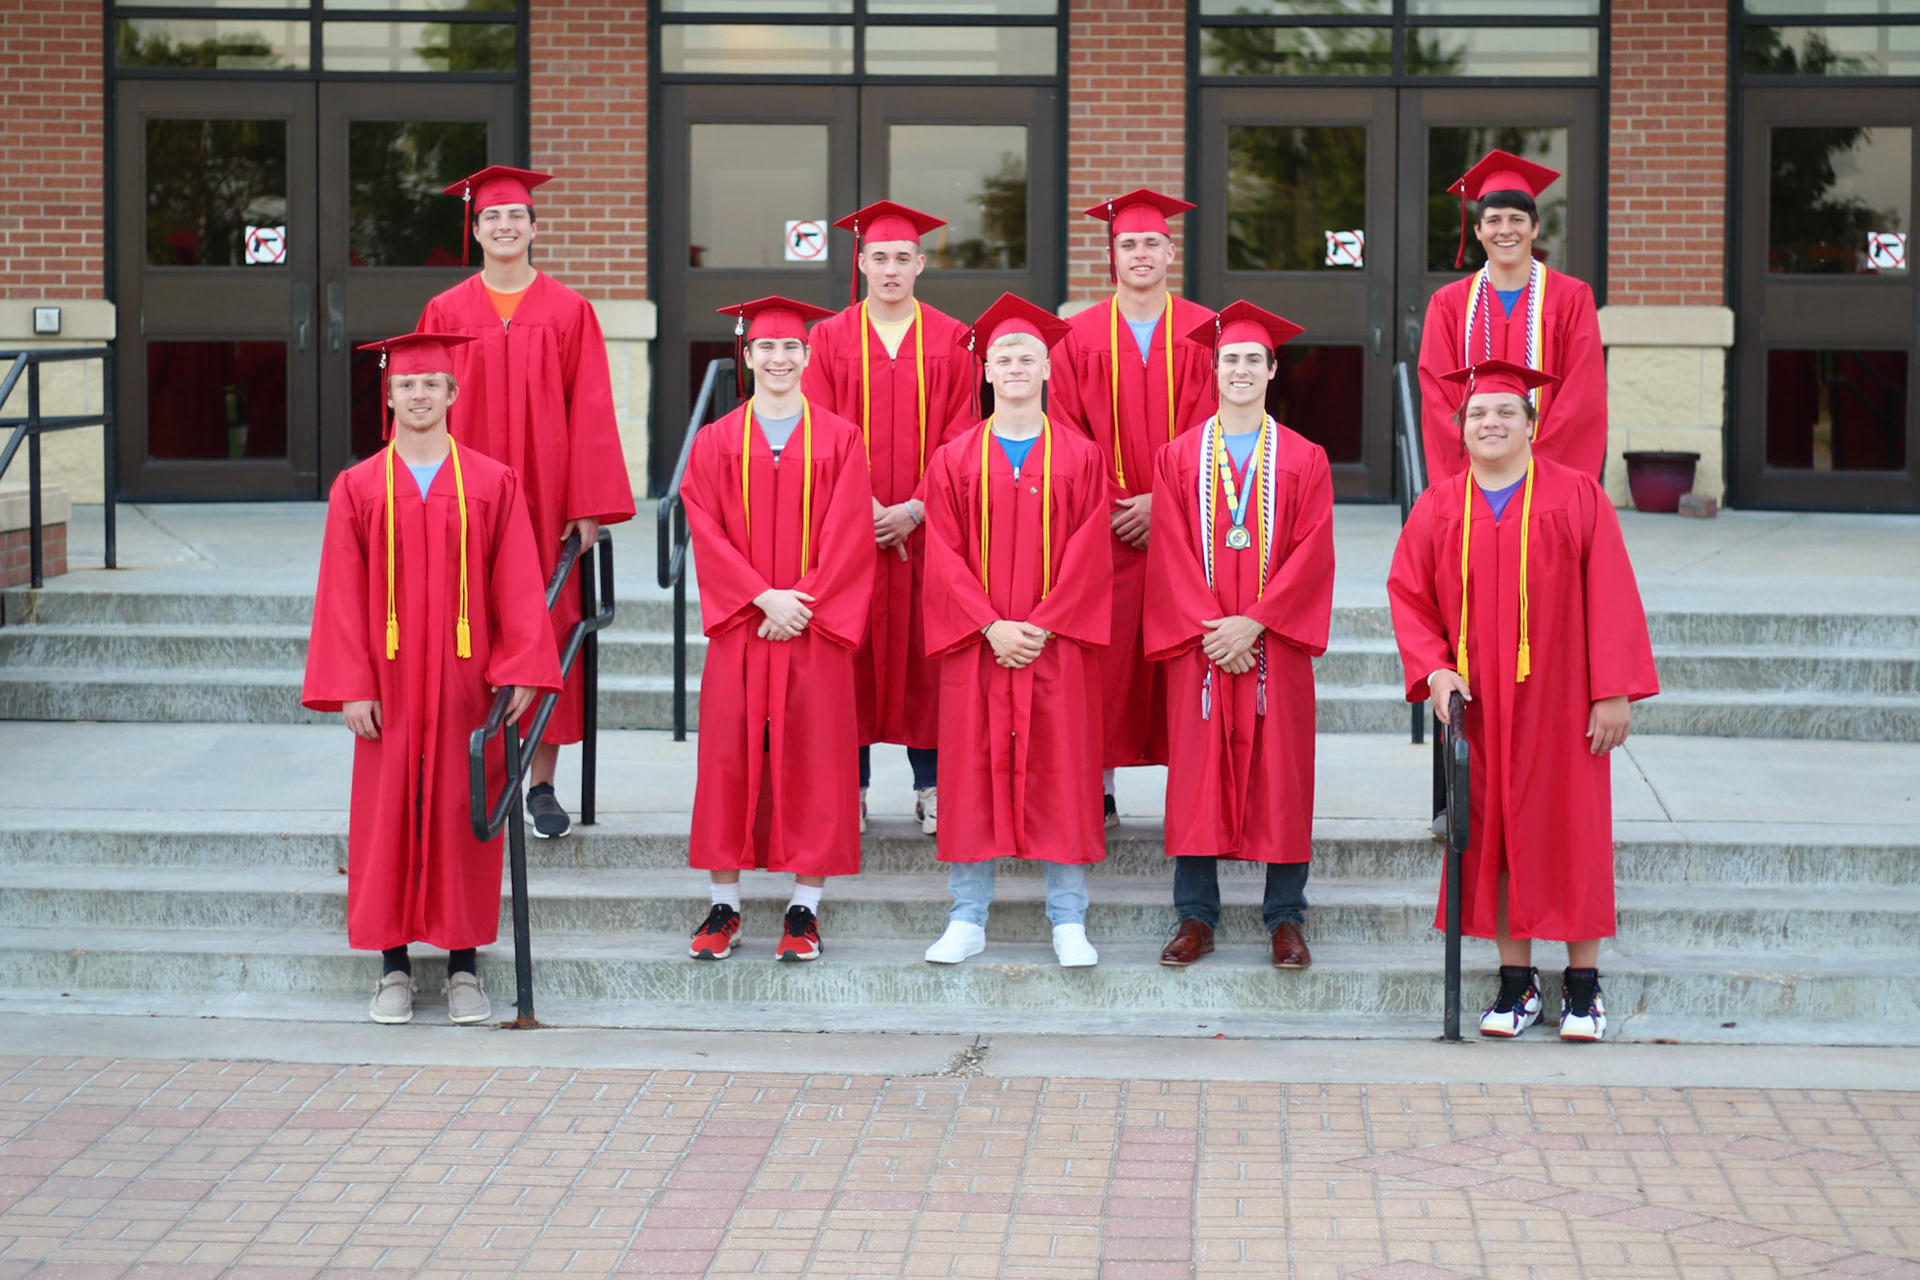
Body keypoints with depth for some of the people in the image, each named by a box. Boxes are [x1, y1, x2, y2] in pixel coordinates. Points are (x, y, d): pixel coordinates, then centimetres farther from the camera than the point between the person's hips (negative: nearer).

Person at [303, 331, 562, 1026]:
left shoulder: (493, 484, 2)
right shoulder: (357, 488, 3)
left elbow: (517, 586, -1)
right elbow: (343, 596, 0)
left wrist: (521, 671, -9)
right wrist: (352, 686, -7)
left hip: (466, 680, 0)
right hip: (389, 682, 0)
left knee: (462, 813, 3)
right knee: (389, 814, 4)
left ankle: (464, 967, 12)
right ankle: (394, 968, 12)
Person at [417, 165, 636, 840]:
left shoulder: (569, 312, 3)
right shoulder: (446, 313, 5)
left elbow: (589, 412, 0)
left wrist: (588, 506, -7)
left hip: (546, 501, 0)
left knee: (547, 628, 1)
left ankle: (542, 785, 8)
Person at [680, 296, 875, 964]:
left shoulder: (838, 440, 4)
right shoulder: (716, 443, 6)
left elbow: (848, 536, -2)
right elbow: (707, 533, -2)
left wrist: (802, 601, -13)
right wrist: (764, 597, -14)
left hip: (815, 627, -1)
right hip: (738, 627, 1)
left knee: (812, 759, 0)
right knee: (730, 757, 1)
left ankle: (805, 908, 7)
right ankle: (724, 906, 8)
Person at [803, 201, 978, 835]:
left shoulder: (952, 341, 5)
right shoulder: (830, 338, 5)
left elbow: (960, 439, 0)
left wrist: (917, 508, -11)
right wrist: (861, 505, -12)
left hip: (927, 526, 0)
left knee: (925, 651, 0)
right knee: (853, 649, 1)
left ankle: (933, 784, 8)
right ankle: (850, 783, 9)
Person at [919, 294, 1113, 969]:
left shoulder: (1080, 456, 4)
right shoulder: (955, 459, 6)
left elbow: (1090, 554, -3)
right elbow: (944, 556, -1)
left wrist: (1041, 626, -13)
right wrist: (990, 626, -13)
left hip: (1057, 643, -1)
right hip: (974, 645, 1)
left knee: (1060, 773, 0)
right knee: (973, 775, 2)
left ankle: (1069, 922, 6)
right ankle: (967, 920, 9)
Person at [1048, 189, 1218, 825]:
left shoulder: (1204, 333, 5)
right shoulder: (1082, 337, 6)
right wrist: (1104, 506, -9)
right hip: (1105, 526, 0)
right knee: (1106, 655, -1)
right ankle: (1100, 788, 5)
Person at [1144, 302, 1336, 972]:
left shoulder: (1305, 459, 5)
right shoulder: (1180, 457, 7)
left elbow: (1312, 554, -3)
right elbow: (1170, 553, 0)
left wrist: (1252, 624, -13)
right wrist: (1209, 628, -12)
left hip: (1275, 645, 0)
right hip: (1197, 642, 0)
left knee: (1279, 773, 0)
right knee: (1198, 774, 1)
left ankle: (1286, 918, 7)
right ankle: (1196, 916, 8)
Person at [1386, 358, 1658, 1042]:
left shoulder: (1576, 497, -3)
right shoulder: (1438, 509, 5)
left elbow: (1610, 598, -5)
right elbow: (1408, 594, 7)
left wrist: (1614, 693, -10)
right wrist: (1434, 669, -9)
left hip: (1559, 700, -2)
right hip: (1477, 704, 2)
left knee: (1569, 834, 0)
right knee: (1495, 834, 4)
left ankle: (1583, 984, 11)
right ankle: (1516, 981, 14)